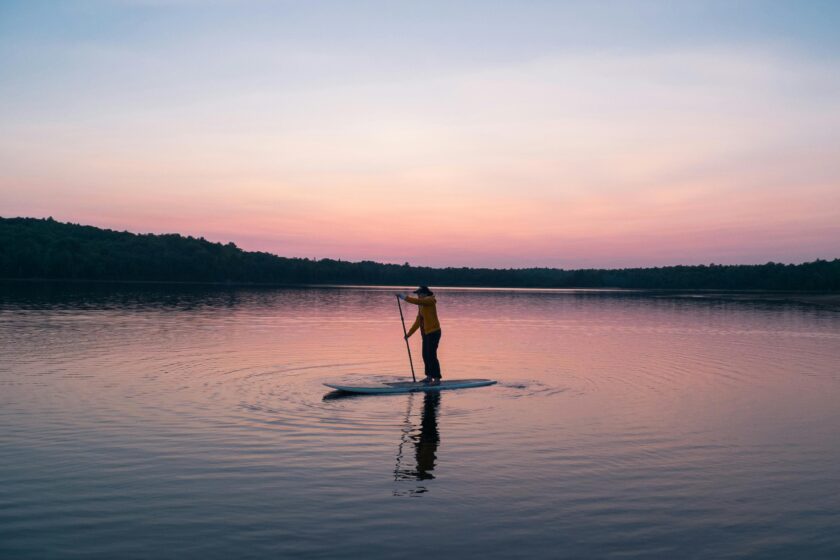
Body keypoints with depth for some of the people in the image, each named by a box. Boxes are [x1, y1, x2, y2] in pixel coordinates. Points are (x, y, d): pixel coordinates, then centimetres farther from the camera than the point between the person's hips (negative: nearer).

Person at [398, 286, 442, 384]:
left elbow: (417, 301, -31)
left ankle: (437, 379, -7)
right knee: (426, 355, 13)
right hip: (427, 333, 9)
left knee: (431, 355, -11)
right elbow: (418, 321, 17)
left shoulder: (430, 300, -12)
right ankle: (429, 376, 23)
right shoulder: (421, 306, 13)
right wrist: (409, 333, 16)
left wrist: (405, 298, -25)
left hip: (433, 332, -9)